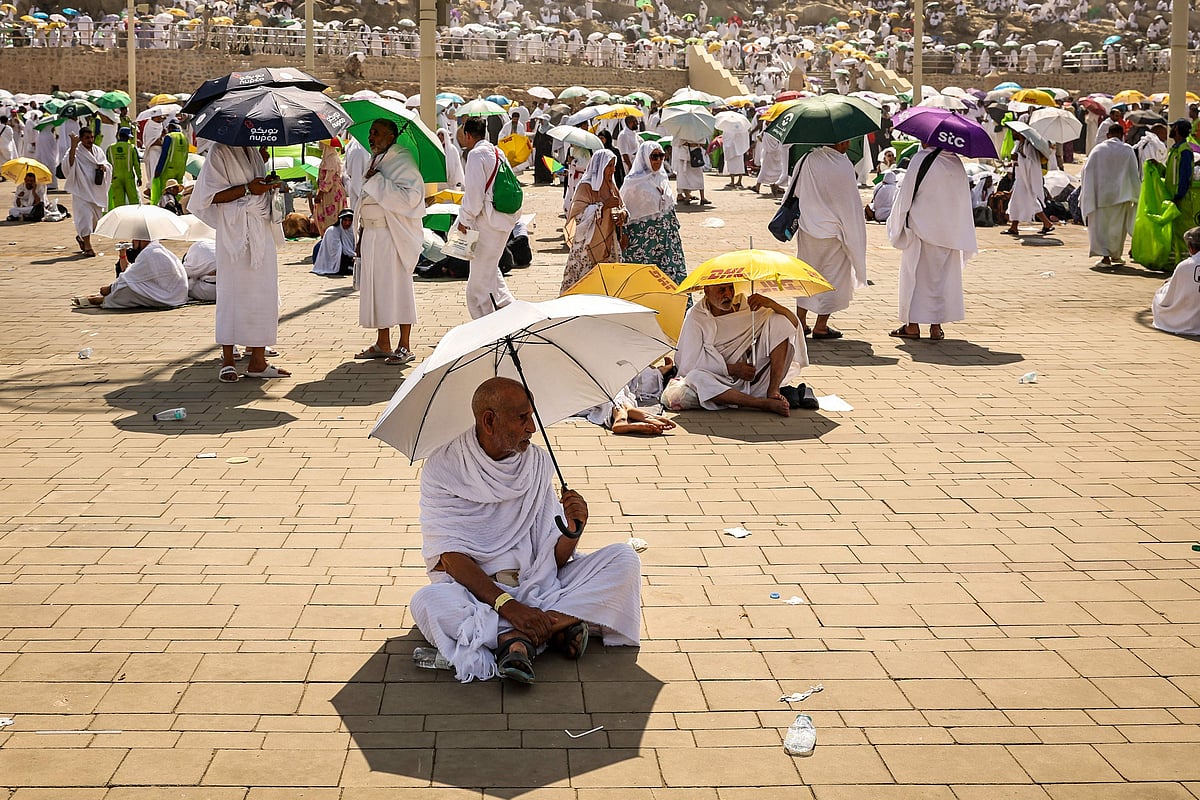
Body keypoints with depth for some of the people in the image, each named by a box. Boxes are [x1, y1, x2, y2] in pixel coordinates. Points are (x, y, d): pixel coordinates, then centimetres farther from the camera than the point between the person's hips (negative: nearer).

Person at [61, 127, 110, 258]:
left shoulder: (98, 151, 11)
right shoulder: (76, 151, -7)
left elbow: (108, 166, 19)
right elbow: (68, 164, -25)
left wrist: (104, 167, -5)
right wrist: (73, 147, -33)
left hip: (96, 190, 6)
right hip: (81, 190, -6)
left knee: (96, 216, 14)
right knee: (85, 215, -13)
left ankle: (81, 236, 39)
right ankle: (88, 247, -9)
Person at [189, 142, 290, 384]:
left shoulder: (253, 151, 17)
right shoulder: (220, 152, -5)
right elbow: (213, 195, -12)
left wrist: (270, 185, 6)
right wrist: (248, 188, -19)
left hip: (261, 232, 7)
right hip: (235, 233, -7)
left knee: (263, 293, 4)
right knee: (233, 293, -5)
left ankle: (258, 361, 8)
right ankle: (227, 361, 2)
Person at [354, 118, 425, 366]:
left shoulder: (402, 162, -11)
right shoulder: (375, 161, 15)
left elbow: (410, 197, -24)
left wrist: (378, 180, -20)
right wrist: (363, 236, 17)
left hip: (394, 236, -8)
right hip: (372, 234, 8)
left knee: (397, 286, -4)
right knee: (375, 287, 10)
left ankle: (404, 346, 3)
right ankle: (382, 344, 18)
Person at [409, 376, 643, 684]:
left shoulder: (538, 461, 4)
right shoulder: (443, 468, -8)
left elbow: (555, 557, 4)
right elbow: (452, 557, -16)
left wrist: (572, 531, -19)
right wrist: (506, 604, -29)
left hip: (537, 584, 4)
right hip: (472, 587, -4)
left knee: (624, 559, -13)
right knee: (426, 602, -36)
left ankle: (518, 636, -26)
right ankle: (556, 624, -28)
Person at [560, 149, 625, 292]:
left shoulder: (611, 186, 12)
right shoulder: (585, 187, -10)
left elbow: (621, 208, 21)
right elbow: (579, 214, -19)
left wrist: (622, 214, -3)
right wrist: (603, 205, -21)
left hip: (609, 243, 7)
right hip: (588, 244, -7)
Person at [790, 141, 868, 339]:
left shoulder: (807, 160, -5)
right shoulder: (844, 167, -17)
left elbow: (795, 191, 5)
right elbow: (851, 204, -11)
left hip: (807, 229, 5)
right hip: (832, 233, -5)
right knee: (833, 277, 8)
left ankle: (801, 321, 24)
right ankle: (820, 326, 11)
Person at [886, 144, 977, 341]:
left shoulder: (920, 160, -13)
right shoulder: (956, 162, 3)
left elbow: (907, 193, -11)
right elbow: (964, 198, 8)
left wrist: (900, 222, 1)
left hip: (922, 227, -4)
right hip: (949, 231, 5)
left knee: (915, 274, 5)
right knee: (943, 275, 10)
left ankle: (912, 325, 6)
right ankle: (936, 326, 11)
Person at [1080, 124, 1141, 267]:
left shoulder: (1098, 149, 0)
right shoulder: (1128, 150, -1)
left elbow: (1087, 170, 0)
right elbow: (1134, 174, 0)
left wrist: (1085, 196, 6)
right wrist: (1137, 196, 7)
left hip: (1100, 194, 0)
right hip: (1120, 194, 0)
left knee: (1101, 224, 2)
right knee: (1117, 225, 14)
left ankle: (1105, 256, -11)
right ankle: (1116, 254, 26)